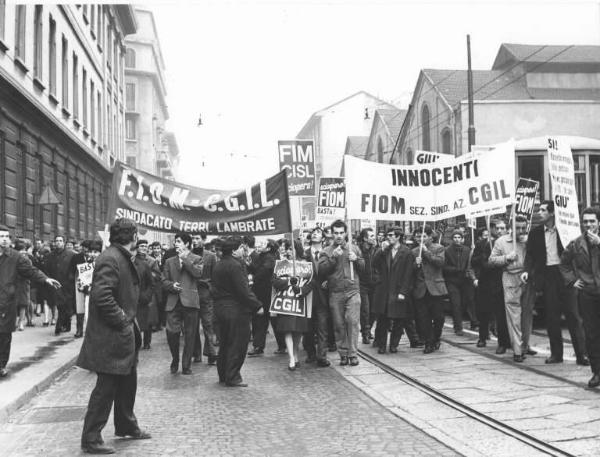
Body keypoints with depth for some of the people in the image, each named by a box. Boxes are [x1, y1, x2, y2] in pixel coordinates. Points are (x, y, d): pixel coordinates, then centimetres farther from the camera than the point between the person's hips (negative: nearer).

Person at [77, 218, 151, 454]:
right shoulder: (110, 259, -20)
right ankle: (91, 439, 8)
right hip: (111, 337, -10)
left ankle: (126, 425, 36)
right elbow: (101, 296, -29)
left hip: (124, 334, 10)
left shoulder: (122, 257, 13)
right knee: (106, 386, -2)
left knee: (128, 381, 20)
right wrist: (122, 322, -22)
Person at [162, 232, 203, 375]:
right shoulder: (169, 261, 18)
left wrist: (184, 258, -8)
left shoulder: (196, 259, 9)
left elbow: (198, 273, -11)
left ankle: (186, 365, 13)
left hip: (190, 301, -2)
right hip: (173, 301, 2)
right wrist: (171, 285, -7)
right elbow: (164, 281, 14)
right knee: (171, 332, -8)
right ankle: (175, 359, 16)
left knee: (190, 335, 1)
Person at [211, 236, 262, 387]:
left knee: (225, 343, 18)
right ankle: (232, 378, 3)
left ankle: (223, 375, 26)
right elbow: (243, 291, -22)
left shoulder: (218, 265, 11)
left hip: (220, 307, 9)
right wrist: (257, 305, -15)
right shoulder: (235, 266, -19)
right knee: (237, 345, -1)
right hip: (236, 309, -9)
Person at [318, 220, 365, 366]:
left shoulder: (354, 249, 13)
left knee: (352, 321, -11)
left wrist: (356, 259, -3)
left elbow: (363, 268, 17)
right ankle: (343, 354, 13)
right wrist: (333, 258, -15)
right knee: (339, 325, 3)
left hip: (353, 291, 0)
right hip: (335, 293, 0)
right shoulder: (326, 252, 6)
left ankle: (352, 354, -5)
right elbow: (321, 270, -6)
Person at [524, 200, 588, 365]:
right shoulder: (535, 232, 7)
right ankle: (556, 353, 12)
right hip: (547, 275, 2)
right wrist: (528, 271, -8)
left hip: (564, 274, -2)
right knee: (551, 316, 5)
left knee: (572, 314, -2)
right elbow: (530, 255, 9)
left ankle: (581, 353, 2)